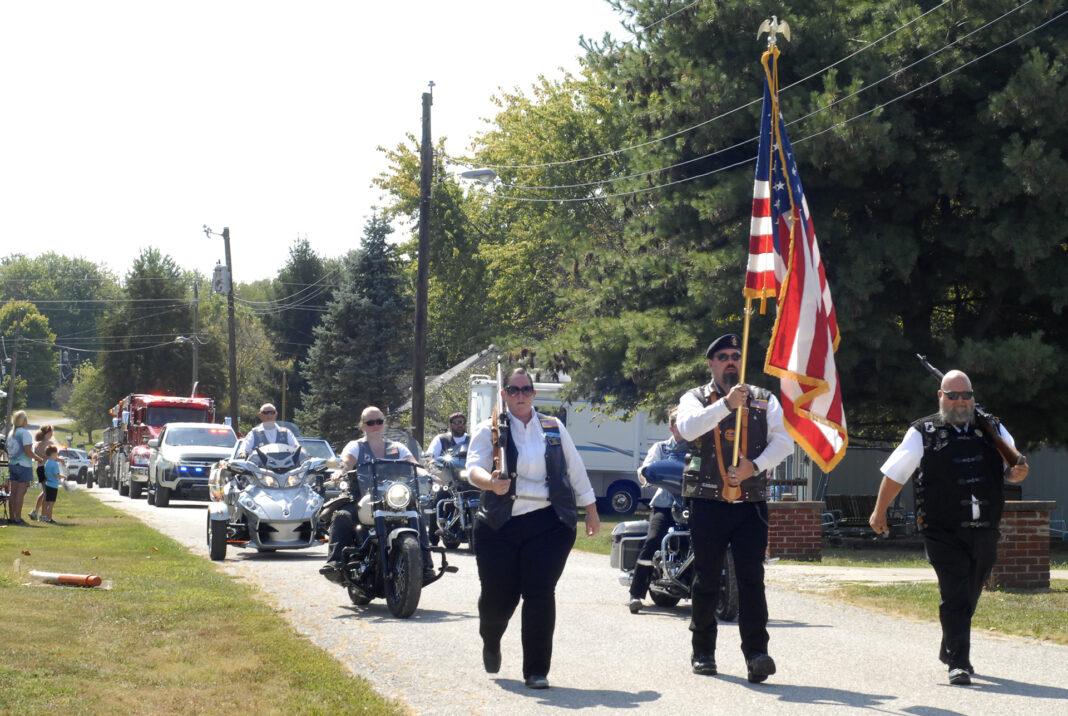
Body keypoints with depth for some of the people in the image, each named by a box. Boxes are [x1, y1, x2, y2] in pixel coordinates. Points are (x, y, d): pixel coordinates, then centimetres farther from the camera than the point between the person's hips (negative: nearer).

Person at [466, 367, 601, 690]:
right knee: (498, 595, 2)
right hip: (500, 526, -1)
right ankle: (491, 643, 36)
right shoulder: (489, 430, 4)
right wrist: (491, 482, -32)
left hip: (549, 523, 1)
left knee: (540, 594, -9)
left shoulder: (554, 428, 13)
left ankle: (537, 670, 0)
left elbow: (576, 471, 19)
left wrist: (591, 512, 19)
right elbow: (474, 468, -10)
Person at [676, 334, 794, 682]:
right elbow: (688, 428, -15)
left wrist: (754, 466, -16)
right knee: (706, 579, 5)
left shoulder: (764, 400, 13)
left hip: (751, 503, 1)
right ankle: (703, 651, 17)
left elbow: (783, 440, 1)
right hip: (708, 503, 0)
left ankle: (756, 653, -16)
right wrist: (726, 405, -29)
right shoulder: (695, 399, 7)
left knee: (752, 577, -10)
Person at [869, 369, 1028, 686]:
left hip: (984, 533, 4)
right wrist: (879, 512, 13)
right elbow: (895, 474, 10)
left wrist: (1017, 472, -8)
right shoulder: (923, 433, 2)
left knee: (970, 595, 16)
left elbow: (1010, 468, 17)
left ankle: (950, 651, 37)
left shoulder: (992, 430, 11)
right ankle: (959, 663, -12)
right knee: (955, 595, -13)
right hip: (943, 532, -4)